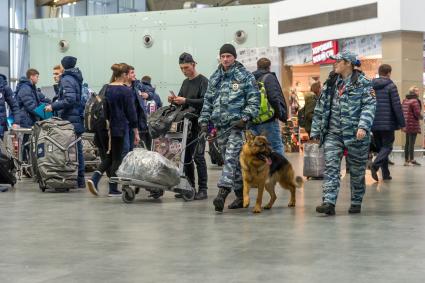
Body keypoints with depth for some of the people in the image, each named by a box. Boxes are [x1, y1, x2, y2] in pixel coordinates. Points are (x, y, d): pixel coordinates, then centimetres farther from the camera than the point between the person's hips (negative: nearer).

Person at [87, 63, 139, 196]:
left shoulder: (108, 89, 7)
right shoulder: (126, 91, -12)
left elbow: (106, 109, 13)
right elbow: (131, 112, -11)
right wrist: (136, 132, -7)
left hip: (112, 127, 6)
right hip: (121, 128, -6)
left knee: (110, 156, 16)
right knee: (117, 158, 2)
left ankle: (94, 178, -1)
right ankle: (113, 189, 7)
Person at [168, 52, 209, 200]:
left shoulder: (203, 81, -6)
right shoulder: (185, 82, 18)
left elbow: (204, 101, -17)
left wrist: (186, 101, -22)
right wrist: (174, 100, 3)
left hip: (198, 124, -8)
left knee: (198, 157, -8)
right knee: (186, 156, 9)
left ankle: (203, 189, -4)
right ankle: (189, 187, 17)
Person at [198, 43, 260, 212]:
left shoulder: (245, 76, 0)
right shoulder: (214, 78, 16)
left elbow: (254, 99, -5)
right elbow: (208, 101, 19)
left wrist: (246, 117, -16)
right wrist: (204, 119, 8)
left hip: (237, 124, -6)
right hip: (220, 125, 6)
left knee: (231, 158, -17)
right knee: (234, 161, 10)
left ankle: (222, 193, -26)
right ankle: (241, 195, 18)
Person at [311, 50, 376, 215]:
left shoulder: (362, 83, -4)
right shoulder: (330, 83, 11)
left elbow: (369, 106, -13)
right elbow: (320, 108, 14)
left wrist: (363, 126, -27)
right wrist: (315, 131, 10)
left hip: (355, 134, -4)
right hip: (333, 133, 4)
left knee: (357, 171, 8)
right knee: (330, 167, -10)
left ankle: (356, 203, 23)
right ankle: (329, 203, -16)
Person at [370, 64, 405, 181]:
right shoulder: (391, 86, -7)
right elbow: (397, 106, -11)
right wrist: (402, 123, -6)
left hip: (374, 123, 5)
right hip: (387, 123, -5)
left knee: (380, 147, 14)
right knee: (387, 146, 0)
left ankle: (385, 173, 14)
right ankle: (375, 165, -24)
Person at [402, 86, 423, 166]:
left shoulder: (405, 100, 12)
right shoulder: (414, 101, -15)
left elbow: (403, 111, 17)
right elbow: (417, 113, -19)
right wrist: (421, 117, 0)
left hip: (407, 125, 9)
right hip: (413, 124, -8)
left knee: (407, 143, 13)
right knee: (411, 143, -5)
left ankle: (406, 160, 17)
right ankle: (412, 160, -3)